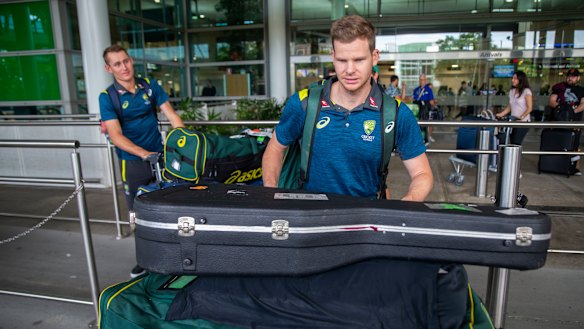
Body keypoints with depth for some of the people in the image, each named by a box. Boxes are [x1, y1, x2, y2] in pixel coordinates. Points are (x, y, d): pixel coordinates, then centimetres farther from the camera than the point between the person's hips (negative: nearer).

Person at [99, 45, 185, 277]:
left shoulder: (150, 86, 0)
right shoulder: (107, 97, -9)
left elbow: (171, 115, 0)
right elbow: (116, 136, -17)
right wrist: (145, 154, -29)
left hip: (160, 156, 2)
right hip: (132, 162, -2)